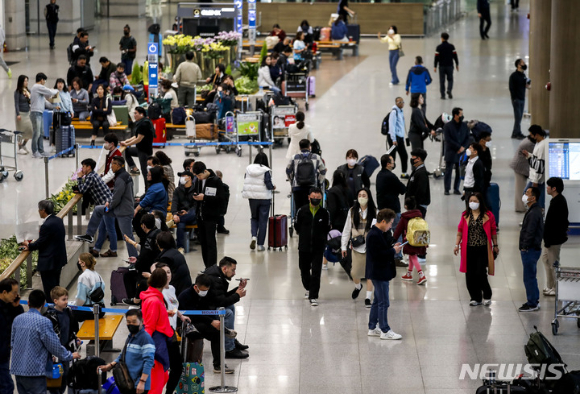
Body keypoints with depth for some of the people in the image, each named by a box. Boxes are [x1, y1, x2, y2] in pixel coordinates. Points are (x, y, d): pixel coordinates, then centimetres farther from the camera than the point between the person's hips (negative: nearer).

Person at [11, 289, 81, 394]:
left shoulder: (17, 319, 6)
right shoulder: (43, 322, -14)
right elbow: (55, 346, -10)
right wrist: (70, 356, 7)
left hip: (18, 369, 7)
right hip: (34, 371, -7)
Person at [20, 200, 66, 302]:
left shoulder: (47, 225, -25)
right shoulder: (58, 220, 5)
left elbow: (40, 243, -17)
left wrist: (29, 245, 3)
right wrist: (31, 245, 12)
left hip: (48, 262, -10)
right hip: (59, 259, 10)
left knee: (49, 291, 0)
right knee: (56, 287, 22)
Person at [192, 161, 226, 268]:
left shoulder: (216, 181, -11)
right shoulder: (198, 181, 10)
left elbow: (220, 199, -15)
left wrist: (204, 198, -22)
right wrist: (195, 197, -2)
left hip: (211, 216, -7)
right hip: (200, 215, 7)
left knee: (210, 242, -8)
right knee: (202, 241, 9)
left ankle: (212, 267, -7)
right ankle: (207, 267, 16)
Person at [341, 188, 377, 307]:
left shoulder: (374, 212, 0)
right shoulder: (352, 211, 4)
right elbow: (347, 229, 8)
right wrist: (344, 246, 6)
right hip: (357, 246, 1)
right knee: (355, 272, 3)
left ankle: (368, 297, 5)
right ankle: (357, 286, 37)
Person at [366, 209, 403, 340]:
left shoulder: (378, 234, 13)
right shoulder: (374, 235, -20)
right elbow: (377, 254, -25)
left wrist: (393, 247, 5)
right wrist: (393, 250, -16)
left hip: (380, 273, 11)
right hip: (379, 274, -11)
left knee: (377, 301, 17)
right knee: (383, 302, -5)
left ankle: (372, 328, 24)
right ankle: (385, 331, 0)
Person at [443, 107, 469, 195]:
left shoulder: (464, 126, 9)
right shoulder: (448, 126, -4)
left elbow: (467, 138, 10)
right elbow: (448, 139, -10)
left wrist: (463, 147, -7)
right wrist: (458, 147, -14)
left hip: (461, 152, 4)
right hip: (451, 152, -4)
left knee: (459, 172, 3)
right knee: (448, 171, -1)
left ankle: (456, 189, 12)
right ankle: (447, 189, 5)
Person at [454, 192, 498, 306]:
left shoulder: (488, 215, 0)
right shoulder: (465, 215, 8)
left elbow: (493, 231, 6)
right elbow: (460, 231, 11)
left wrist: (495, 245, 9)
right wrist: (457, 244, 4)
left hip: (483, 249, -3)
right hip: (469, 249, 3)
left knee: (480, 274, -10)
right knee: (470, 275, 3)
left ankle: (487, 295, 11)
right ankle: (475, 298, 15)